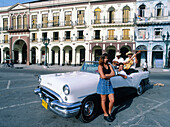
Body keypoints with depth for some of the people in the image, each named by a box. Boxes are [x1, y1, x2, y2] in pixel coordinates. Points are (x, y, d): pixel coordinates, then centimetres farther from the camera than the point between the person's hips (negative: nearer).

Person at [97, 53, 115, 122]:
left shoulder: (109, 65, 9)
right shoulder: (100, 66, -7)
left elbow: (113, 74, -3)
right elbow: (103, 76, -17)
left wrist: (106, 75, -13)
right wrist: (110, 75, -4)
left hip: (109, 83, 5)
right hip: (102, 83, -5)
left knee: (112, 100, 5)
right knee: (103, 100, 7)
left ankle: (109, 113, 28)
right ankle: (105, 114, 23)